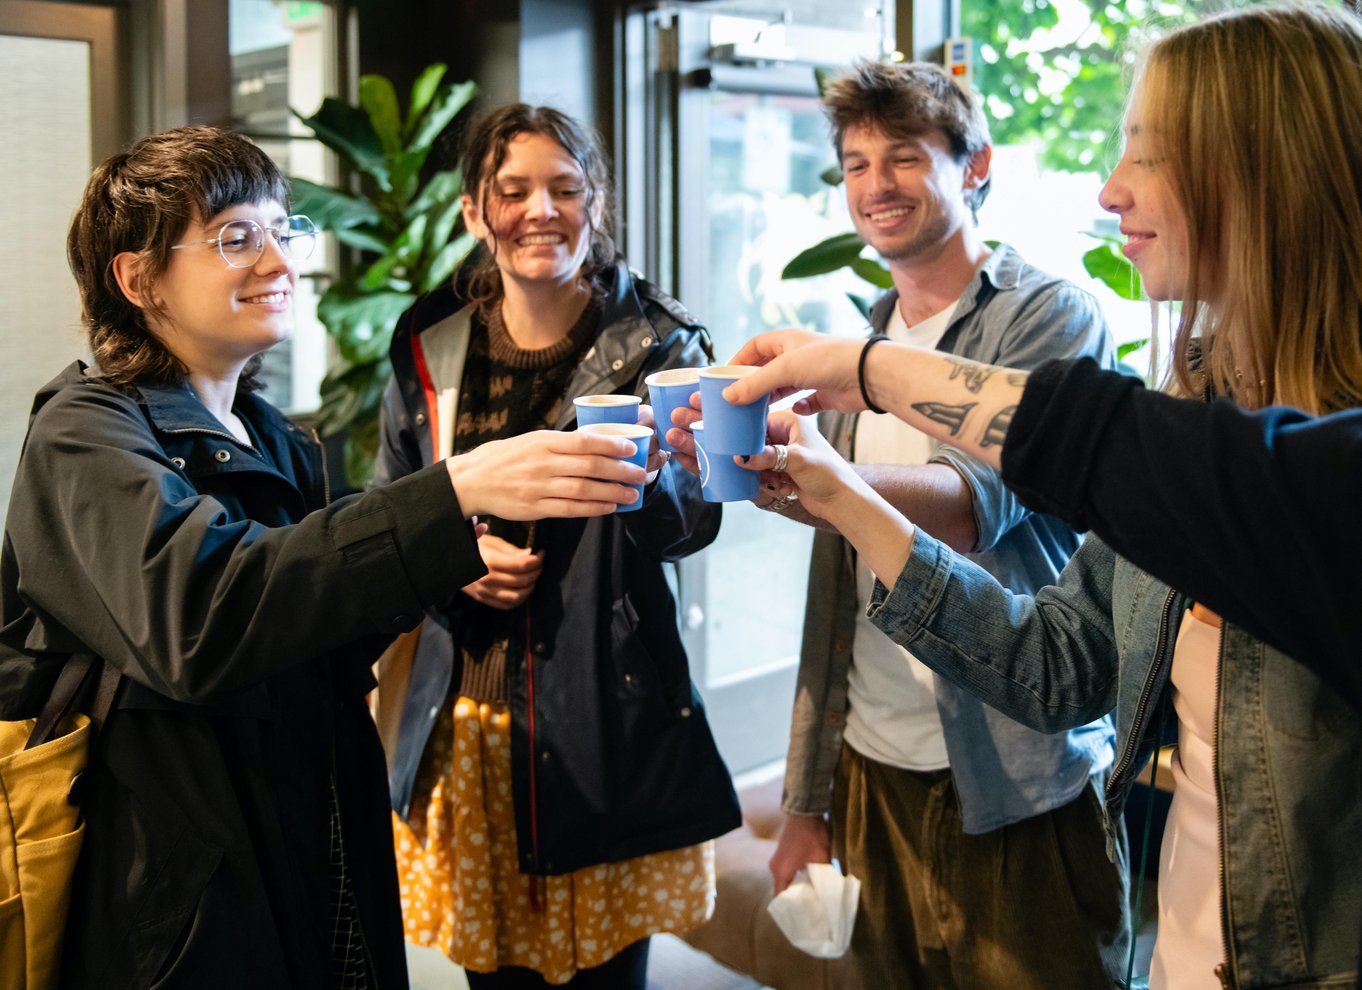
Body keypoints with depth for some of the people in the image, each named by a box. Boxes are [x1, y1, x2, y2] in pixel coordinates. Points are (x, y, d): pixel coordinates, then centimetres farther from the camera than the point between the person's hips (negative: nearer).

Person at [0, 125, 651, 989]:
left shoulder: (277, 441, 11)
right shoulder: (86, 437, -13)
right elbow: (195, 613, -32)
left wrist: (443, 570, -5)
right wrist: (456, 491, -38)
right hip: (182, 911, -7)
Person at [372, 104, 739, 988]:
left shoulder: (656, 341, -1)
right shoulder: (430, 346, 5)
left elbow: (693, 525, -8)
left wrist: (650, 476, -29)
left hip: (606, 716, -2)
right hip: (466, 710, 2)